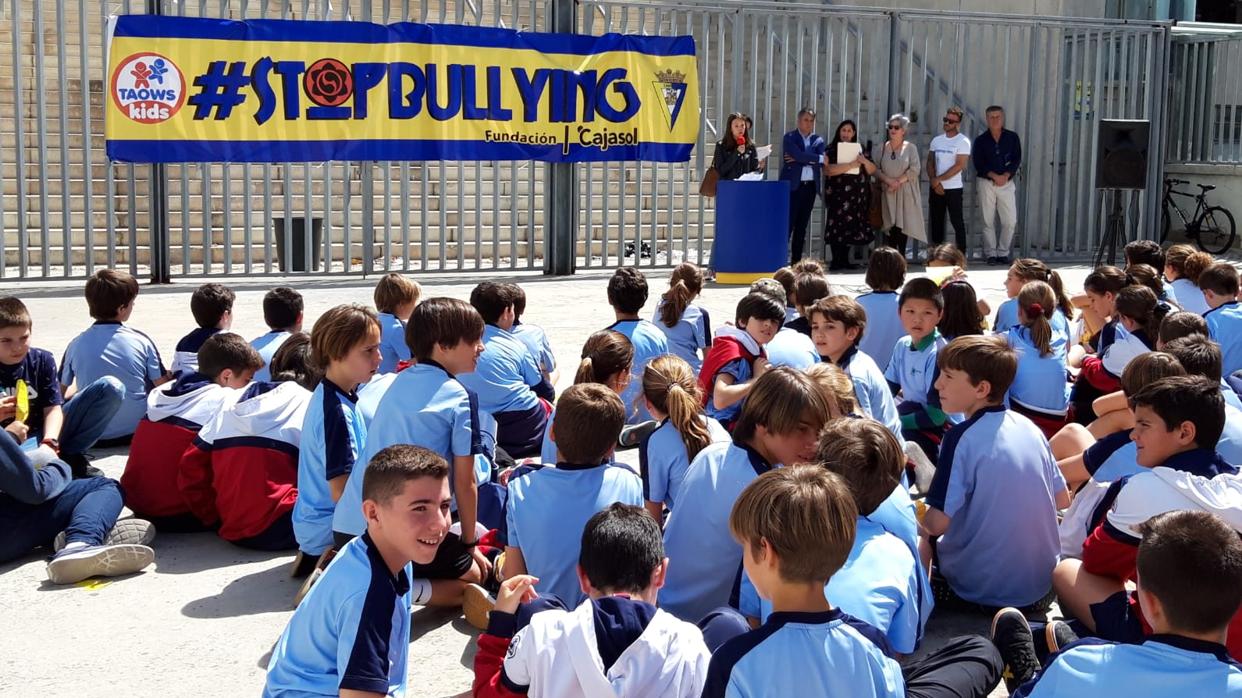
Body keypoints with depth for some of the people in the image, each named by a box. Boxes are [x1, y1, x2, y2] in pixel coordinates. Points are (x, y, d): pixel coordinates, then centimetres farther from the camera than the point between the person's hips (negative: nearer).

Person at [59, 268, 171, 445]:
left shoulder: (76, 345, -7)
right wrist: (172, 375, 15)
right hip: (137, 430, -1)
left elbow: (60, 392, 2)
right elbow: (162, 385, -6)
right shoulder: (141, 341, -11)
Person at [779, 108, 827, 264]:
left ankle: (796, 261, 9)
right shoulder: (789, 138, 1)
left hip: (810, 186, 4)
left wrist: (799, 159, -9)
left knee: (802, 226, 6)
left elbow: (821, 161, -3)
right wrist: (817, 158, -8)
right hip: (792, 185, -4)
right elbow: (798, 154, -16)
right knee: (788, 224, -8)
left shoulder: (818, 140, 12)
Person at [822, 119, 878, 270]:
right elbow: (828, 170, -15)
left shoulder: (860, 150, 12)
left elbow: (872, 171, 10)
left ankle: (845, 260, 10)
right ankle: (836, 261, -6)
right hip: (837, 194, -4)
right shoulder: (831, 150, 1)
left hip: (857, 195, 4)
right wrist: (850, 165, -21)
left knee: (851, 226, 4)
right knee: (837, 226, -8)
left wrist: (865, 161, -11)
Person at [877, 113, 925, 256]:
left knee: (903, 225, -4)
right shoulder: (883, 148, 9)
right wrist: (889, 181, -13)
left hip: (905, 192, -2)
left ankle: (901, 255, 3)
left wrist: (898, 182, -13)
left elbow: (915, 170, -7)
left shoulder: (910, 147, 2)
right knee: (892, 225, -4)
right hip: (888, 192, 2)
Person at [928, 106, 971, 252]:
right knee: (936, 221, 8)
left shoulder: (963, 141, -7)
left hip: (953, 188, -5)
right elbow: (930, 163, 9)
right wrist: (934, 182, -7)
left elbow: (959, 165, -14)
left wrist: (939, 179, -12)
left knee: (957, 222, -4)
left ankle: (961, 255, -1)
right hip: (936, 188, 5)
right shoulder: (936, 140, 10)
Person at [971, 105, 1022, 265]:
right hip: (986, 183, -1)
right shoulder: (980, 140, 2)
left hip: (1007, 182, 1)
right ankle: (990, 254, 8)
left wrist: (1005, 175, -14)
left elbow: (1017, 160, 1)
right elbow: (978, 163, -5)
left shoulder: (1012, 137, 6)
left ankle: (1003, 252, 8)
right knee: (988, 221, 1)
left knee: (1010, 221, -3)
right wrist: (994, 176, -16)